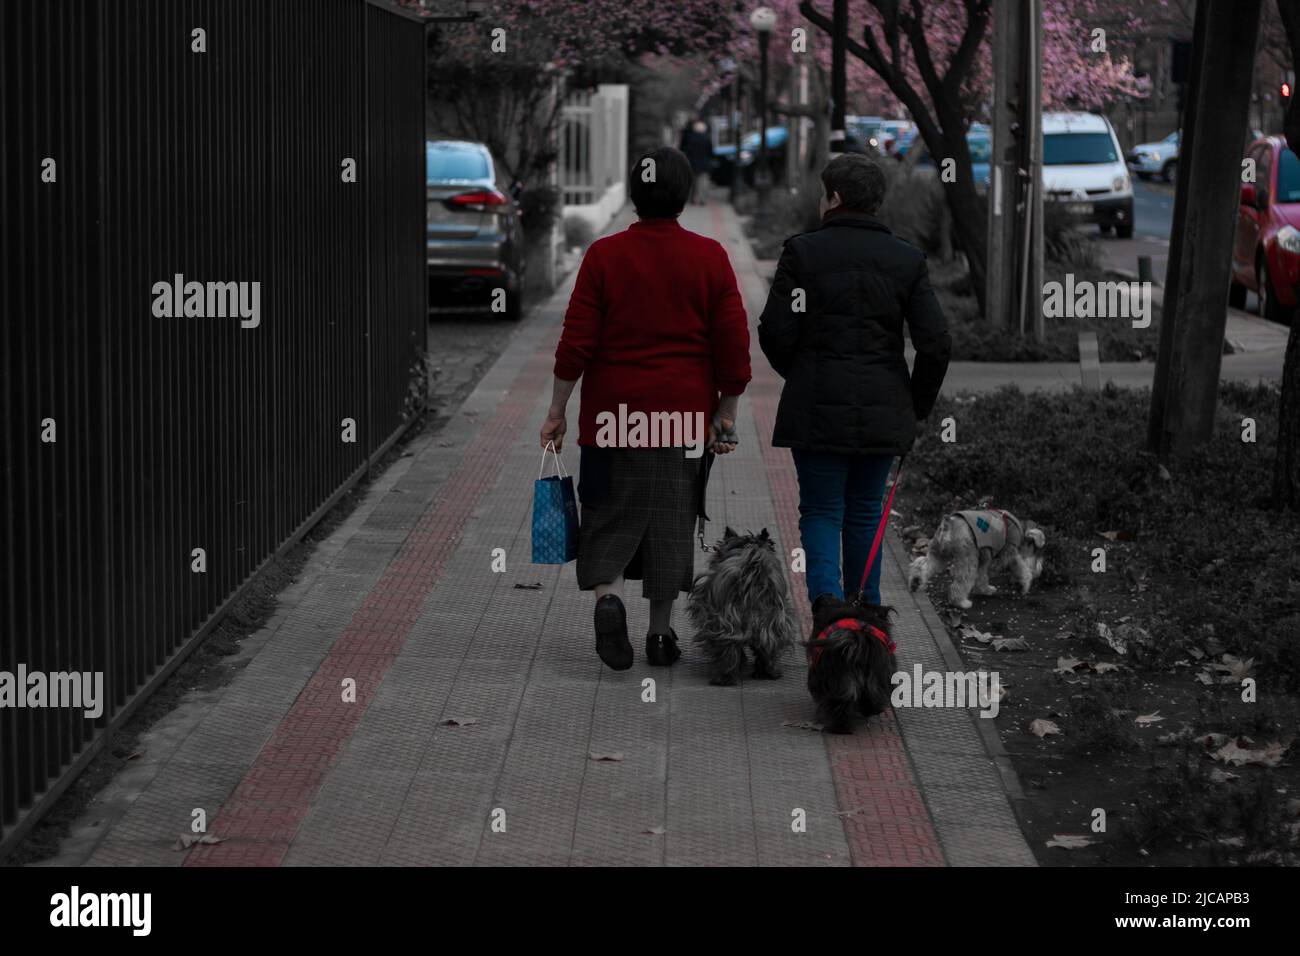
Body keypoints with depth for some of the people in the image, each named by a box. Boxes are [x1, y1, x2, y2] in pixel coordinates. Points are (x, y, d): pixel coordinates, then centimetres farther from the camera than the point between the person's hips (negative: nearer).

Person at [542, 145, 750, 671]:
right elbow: (733, 343, -1)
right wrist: (726, 413, 7)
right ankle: (661, 631, 13)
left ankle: (607, 596, -15)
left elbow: (576, 342, -5)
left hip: (613, 411, -1)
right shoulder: (710, 257, -1)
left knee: (610, 514, 9)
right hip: (685, 413, 1)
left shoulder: (603, 255, -4)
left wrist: (557, 410, 1)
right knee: (673, 519, 9)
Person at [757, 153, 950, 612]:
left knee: (821, 510, 5)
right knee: (865, 510, 15)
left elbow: (775, 332, -8)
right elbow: (936, 343, -2)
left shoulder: (803, 251, -5)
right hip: (883, 411, 3)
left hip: (818, 407, -3)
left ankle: (827, 598, -16)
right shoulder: (907, 259, 3)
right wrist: (916, 406, 10)